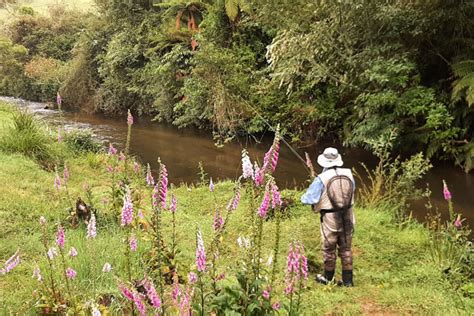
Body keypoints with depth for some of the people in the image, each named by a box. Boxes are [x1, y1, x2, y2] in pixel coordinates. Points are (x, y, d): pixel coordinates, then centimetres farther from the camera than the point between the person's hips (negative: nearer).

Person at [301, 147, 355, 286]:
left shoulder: (321, 178, -17)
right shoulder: (348, 174, -4)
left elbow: (307, 199, -14)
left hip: (330, 219, -4)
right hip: (347, 217, 4)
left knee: (329, 249, 14)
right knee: (346, 249, 16)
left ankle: (328, 278, 29)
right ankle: (347, 280, 20)